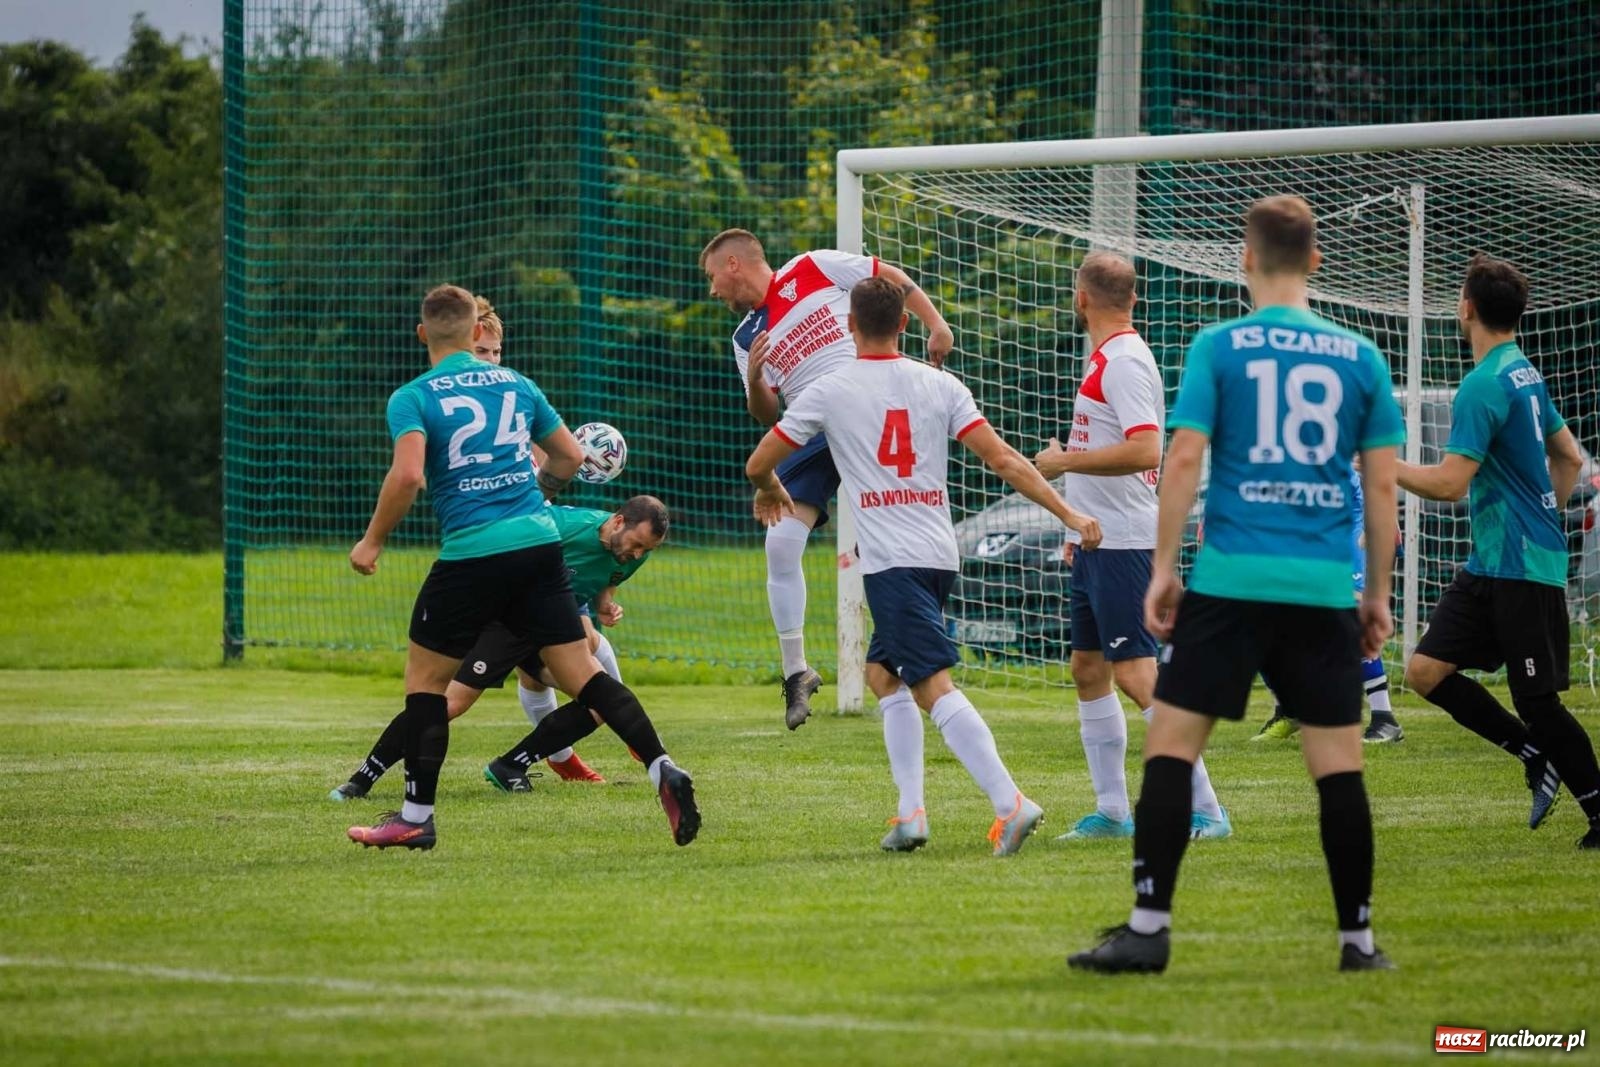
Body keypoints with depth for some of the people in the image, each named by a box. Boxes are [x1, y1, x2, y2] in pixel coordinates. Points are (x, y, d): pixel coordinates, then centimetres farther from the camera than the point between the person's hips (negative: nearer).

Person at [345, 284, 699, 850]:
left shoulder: (413, 398, -1)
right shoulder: (514, 384, 14)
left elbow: (407, 474, -18)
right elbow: (571, 457, 20)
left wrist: (373, 541, -5)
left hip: (471, 554, -4)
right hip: (540, 542, 4)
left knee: (425, 676, 11)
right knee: (582, 672, 6)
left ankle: (415, 817, 11)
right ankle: (663, 770, -10)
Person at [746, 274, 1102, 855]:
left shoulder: (830, 392, 0)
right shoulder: (940, 386, 8)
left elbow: (758, 464, 8)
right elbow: (1002, 459, 0)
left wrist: (771, 493, 32)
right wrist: (1068, 513, 2)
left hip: (890, 561, -6)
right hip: (941, 554, 6)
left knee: (934, 686, -13)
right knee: (882, 671, 20)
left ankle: (1010, 802, -28)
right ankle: (911, 810, 12)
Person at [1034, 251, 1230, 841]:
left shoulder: (1125, 362, -16)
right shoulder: (1107, 358, 15)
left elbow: (1144, 451, -28)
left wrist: (1064, 461, -19)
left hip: (1123, 543, -11)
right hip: (1098, 543, 11)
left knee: (1135, 673, -13)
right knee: (1088, 669, 13)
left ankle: (1206, 810, -12)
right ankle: (1112, 811, 19)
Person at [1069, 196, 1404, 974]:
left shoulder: (1219, 347, 0)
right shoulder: (1359, 357, 8)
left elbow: (1184, 457, -6)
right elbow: (1382, 482, 8)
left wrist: (1163, 567, 0)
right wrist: (1377, 594, 15)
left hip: (1232, 579, -2)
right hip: (1325, 586, 2)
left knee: (1171, 740, 1)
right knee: (1337, 761, 7)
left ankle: (1148, 928, -5)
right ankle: (1358, 938, 8)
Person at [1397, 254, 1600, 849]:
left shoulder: (1484, 386, -18)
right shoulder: (1526, 374, 13)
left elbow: (1450, 483, -23)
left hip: (1523, 570, -9)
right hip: (1491, 564, 9)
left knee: (1538, 700, -3)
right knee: (1426, 671, 4)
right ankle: (1538, 756, 11)